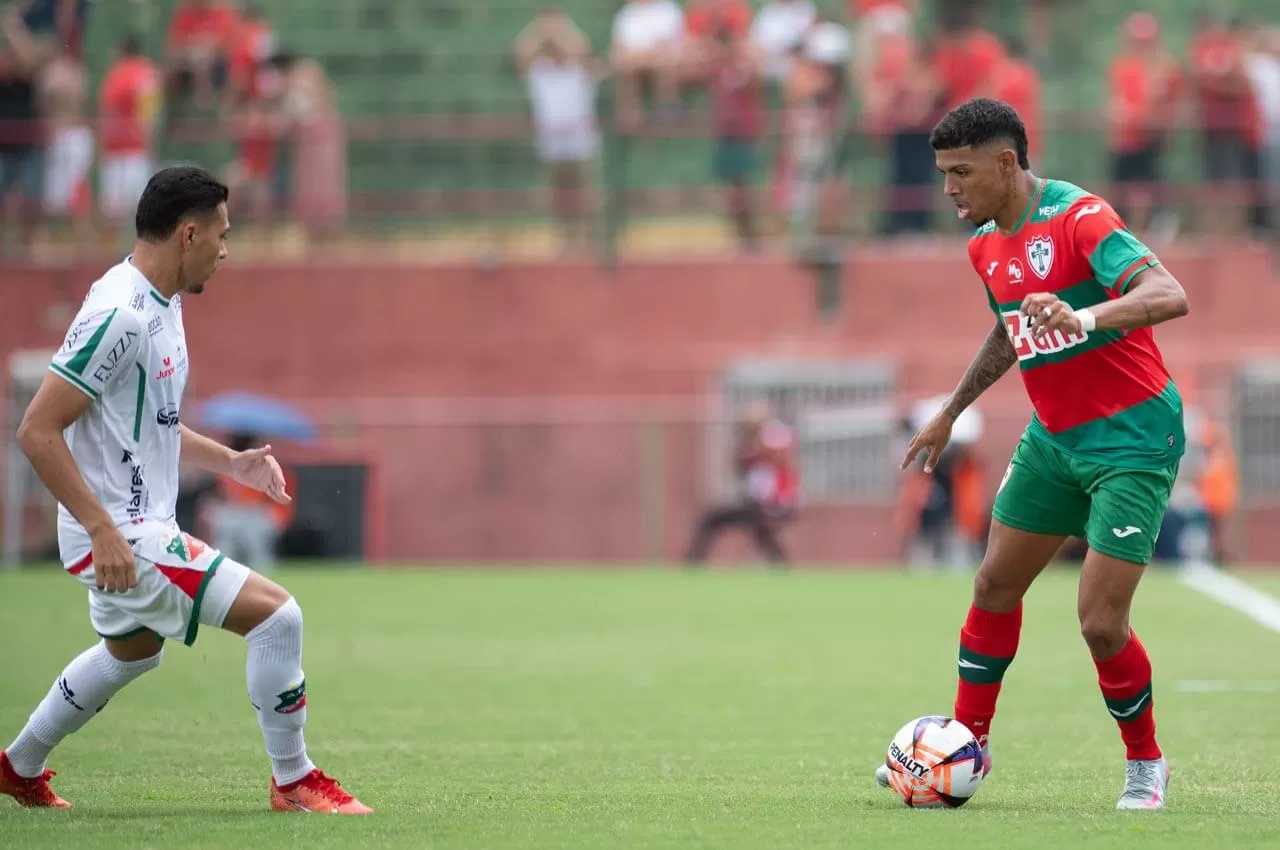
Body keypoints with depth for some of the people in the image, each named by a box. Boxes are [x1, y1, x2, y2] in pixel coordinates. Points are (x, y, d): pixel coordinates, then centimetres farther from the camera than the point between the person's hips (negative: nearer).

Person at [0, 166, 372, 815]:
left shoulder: (160, 304, 9)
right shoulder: (120, 315, -23)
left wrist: (230, 462, 13)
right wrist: (104, 531, -30)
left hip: (135, 528, 11)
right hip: (121, 540, -11)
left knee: (131, 652, 33)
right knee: (276, 616, -12)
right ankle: (293, 782, 1)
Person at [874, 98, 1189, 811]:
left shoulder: (1078, 218, -20)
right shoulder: (986, 245, 6)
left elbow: (1170, 296, -34)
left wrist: (1085, 316, -50)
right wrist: (952, 412, 32)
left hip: (1133, 441, -8)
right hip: (1055, 437, 8)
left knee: (1101, 622, -11)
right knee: (995, 586, 11)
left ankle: (1146, 765, 11)